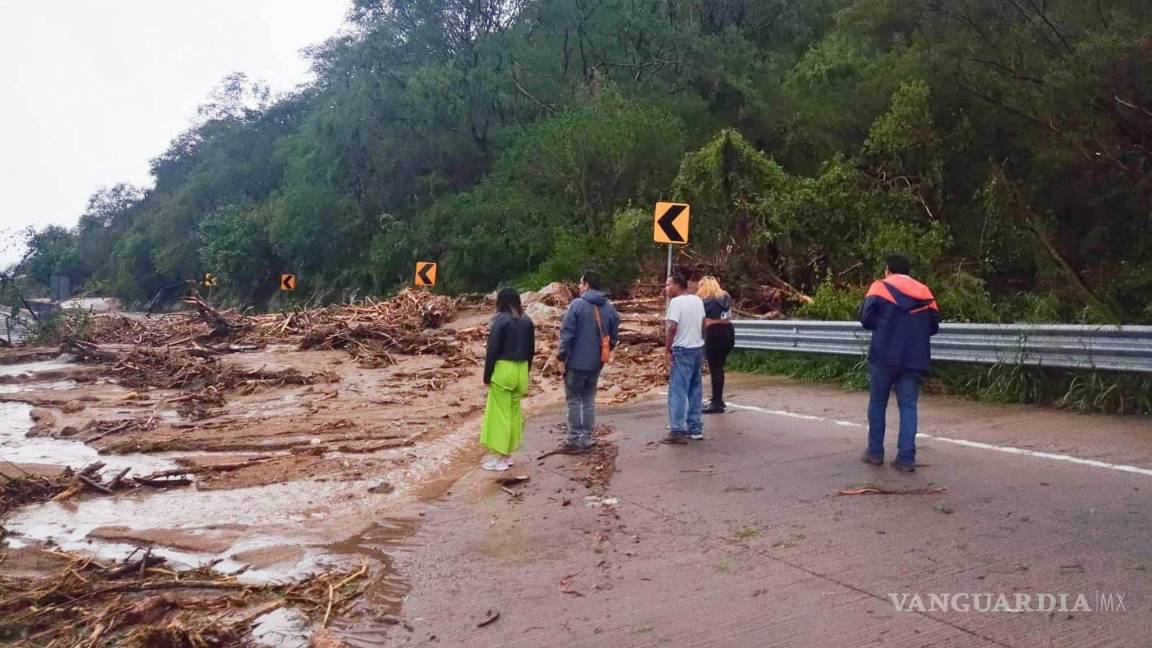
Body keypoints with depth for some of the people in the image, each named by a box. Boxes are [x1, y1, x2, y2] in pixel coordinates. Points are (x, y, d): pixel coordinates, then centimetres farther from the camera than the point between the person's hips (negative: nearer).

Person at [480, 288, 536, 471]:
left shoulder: (500, 319, -11)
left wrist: (487, 375, -5)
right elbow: (531, 349, 12)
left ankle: (502, 458, 2)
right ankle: (508, 454, 22)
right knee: (515, 412, 14)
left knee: (499, 413, 0)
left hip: (503, 369, -6)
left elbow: (493, 349, -12)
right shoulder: (527, 321, 7)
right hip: (521, 370, 6)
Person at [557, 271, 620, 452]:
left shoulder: (577, 304, -12)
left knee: (574, 400, 4)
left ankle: (573, 440, 5)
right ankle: (586, 439, 17)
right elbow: (614, 335, 8)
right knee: (589, 400, 14)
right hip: (596, 363, 5)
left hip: (576, 361, -5)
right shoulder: (610, 307, 5)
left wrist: (563, 355, -4)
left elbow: (567, 333, -15)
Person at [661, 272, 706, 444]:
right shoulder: (698, 300, 11)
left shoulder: (676, 302, -14)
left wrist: (667, 349, -13)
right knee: (695, 391, 13)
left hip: (682, 351, -8)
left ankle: (678, 431, -8)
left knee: (678, 392, -6)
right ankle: (695, 428, 18)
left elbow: (672, 328, -20)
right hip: (698, 349, 8)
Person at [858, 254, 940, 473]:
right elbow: (933, 327, 11)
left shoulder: (880, 287, -1)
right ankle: (906, 458, 0)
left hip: (884, 356, -2)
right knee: (908, 406, 5)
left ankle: (875, 452, 16)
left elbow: (866, 318, -8)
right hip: (915, 359, 2)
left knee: (877, 402, 12)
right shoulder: (925, 293, 10)